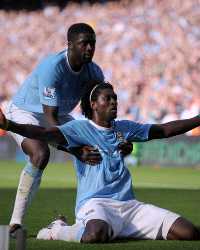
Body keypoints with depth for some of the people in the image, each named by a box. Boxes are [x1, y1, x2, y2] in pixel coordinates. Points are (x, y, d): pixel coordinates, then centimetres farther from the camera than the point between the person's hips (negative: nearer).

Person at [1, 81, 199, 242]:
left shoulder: (124, 128, 20)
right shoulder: (80, 128, 1)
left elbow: (165, 130, 28)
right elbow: (46, 133, -15)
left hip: (129, 205, 7)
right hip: (95, 203, -7)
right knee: (96, 235, -43)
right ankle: (57, 231, -3)